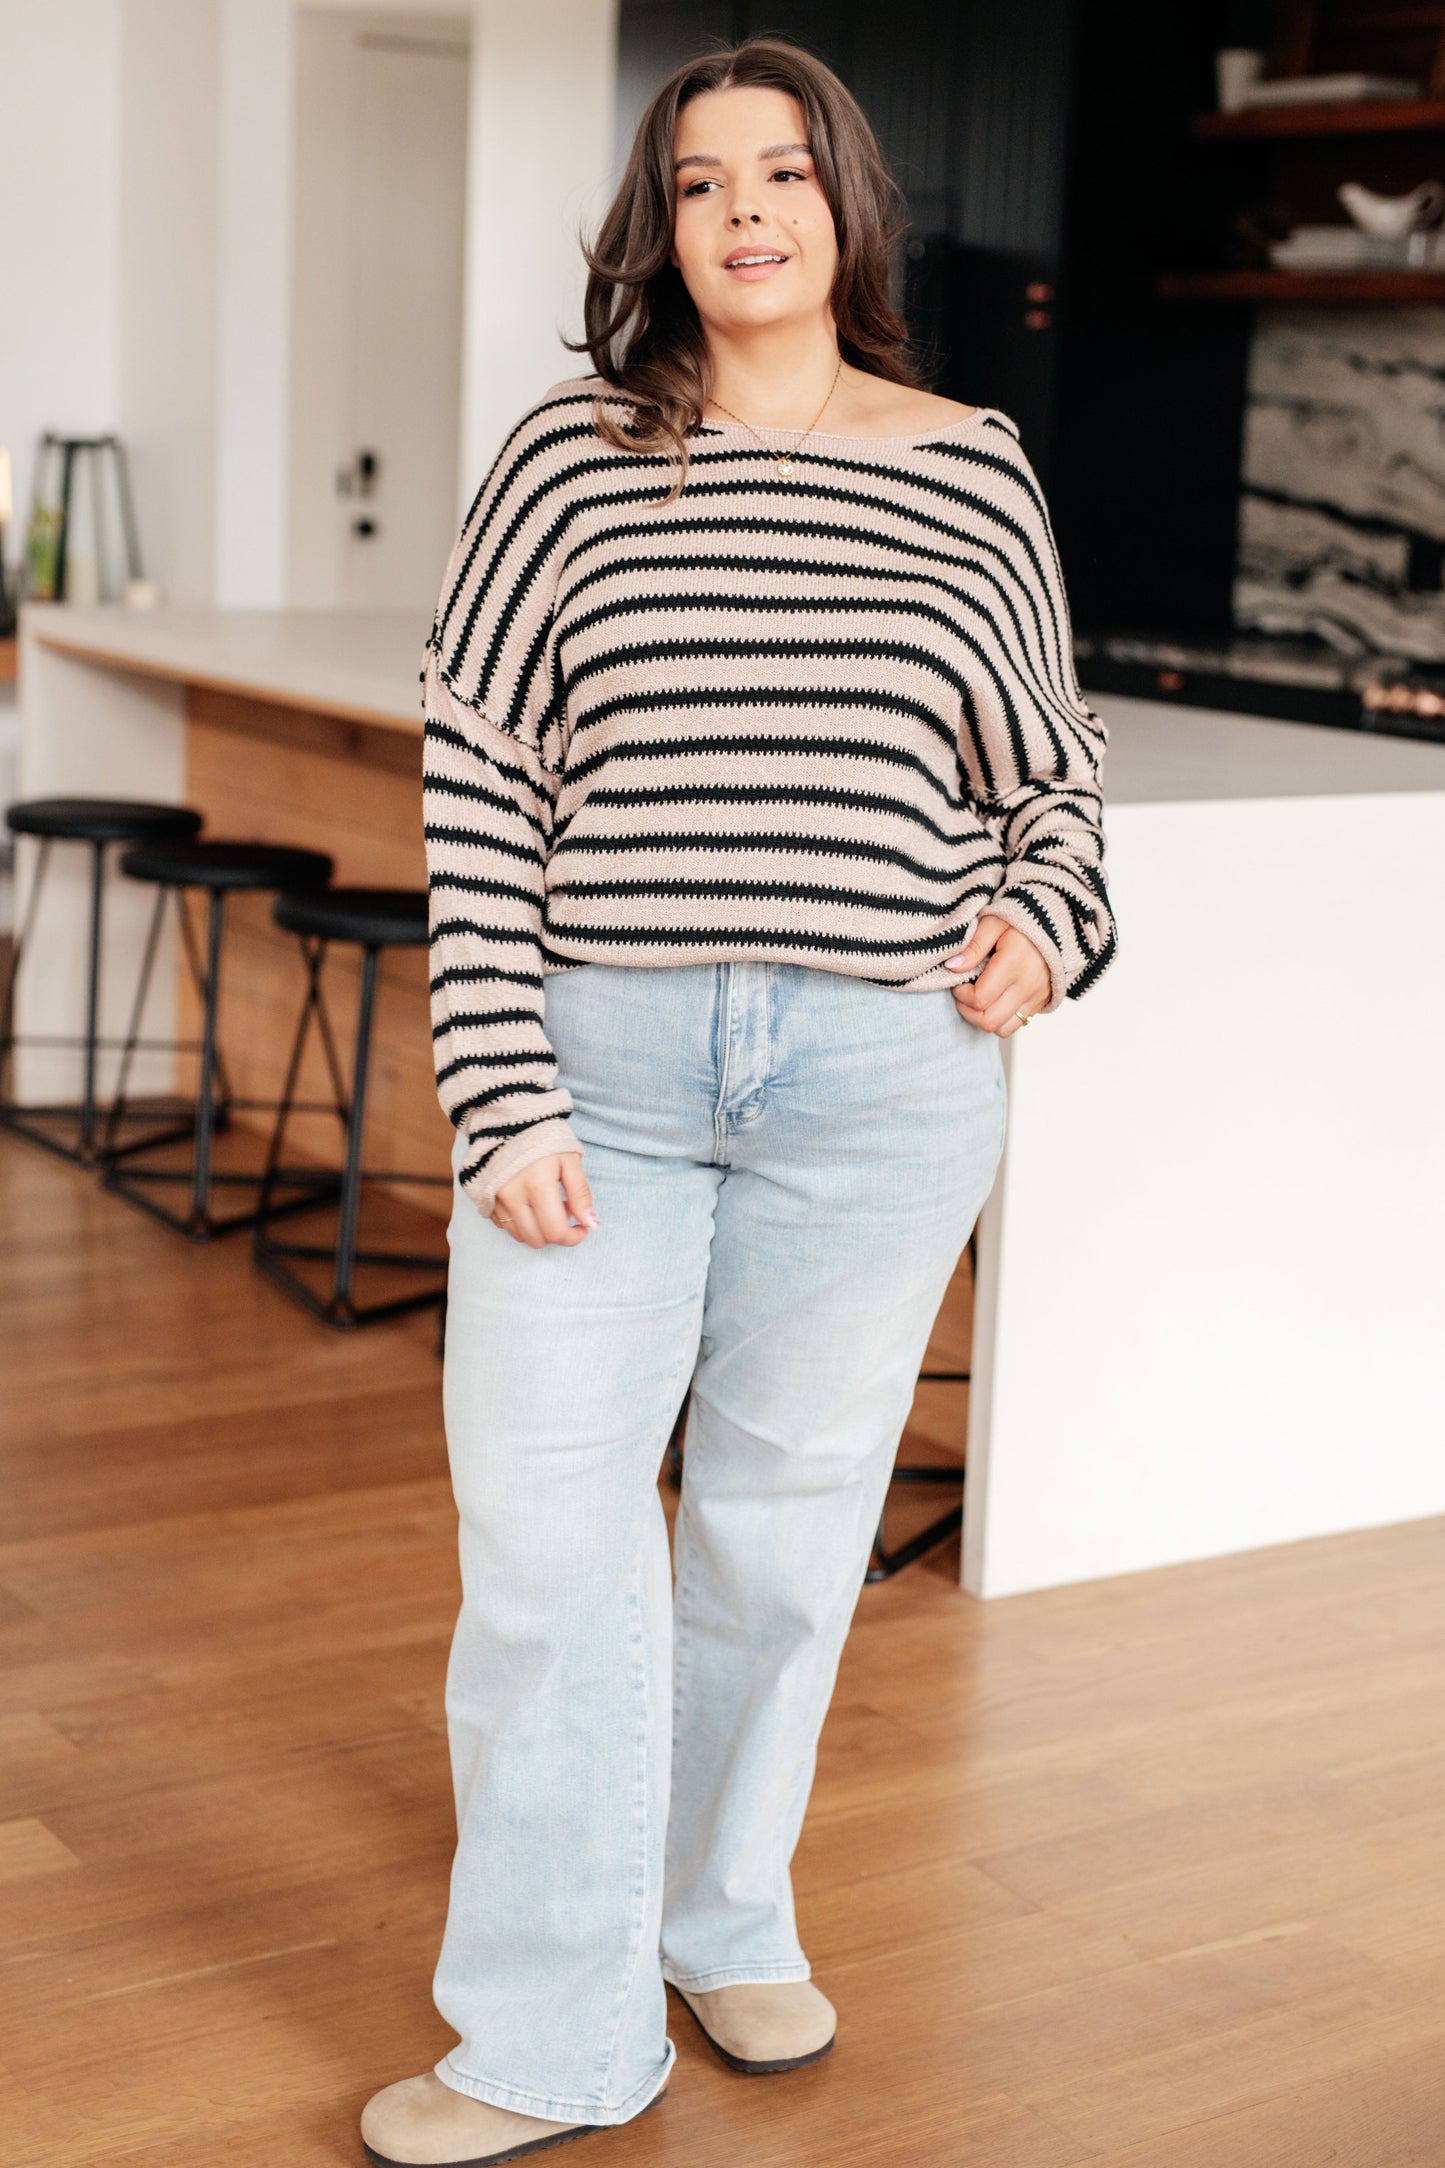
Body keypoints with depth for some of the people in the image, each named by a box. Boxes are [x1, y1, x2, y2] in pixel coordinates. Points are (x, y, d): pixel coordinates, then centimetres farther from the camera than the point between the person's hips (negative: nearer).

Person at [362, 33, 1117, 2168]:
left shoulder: (974, 471, 7)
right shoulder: (572, 453, 3)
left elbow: (1055, 773, 17)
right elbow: (478, 785, -1)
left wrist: (1044, 917, -5)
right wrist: (504, 1097, -9)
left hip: (880, 1077, 1)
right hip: (598, 1060, -1)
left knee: (789, 1514, 12)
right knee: (544, 1524, -2)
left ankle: (725, 1913, 35)